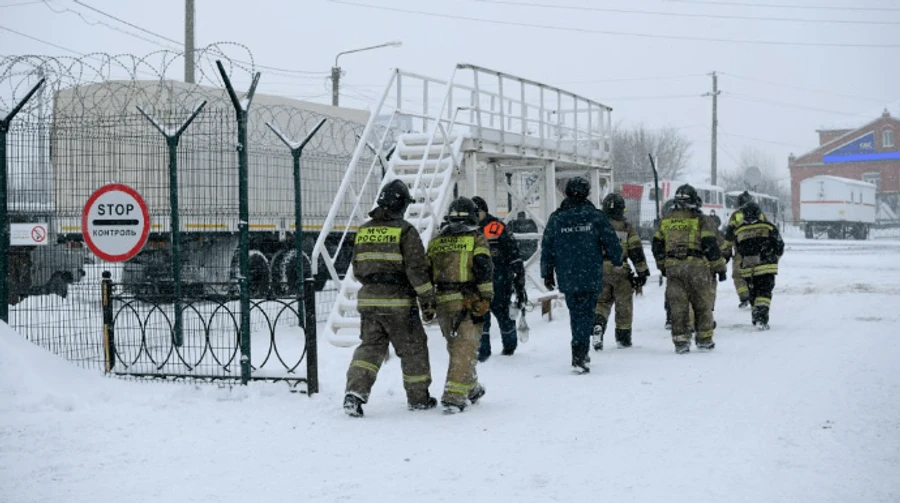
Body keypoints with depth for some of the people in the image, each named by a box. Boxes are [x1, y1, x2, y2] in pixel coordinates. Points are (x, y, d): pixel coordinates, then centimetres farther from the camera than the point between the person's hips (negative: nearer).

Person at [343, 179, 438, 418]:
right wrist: (428, 299, -7)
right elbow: (416, 268, -12)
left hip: (368, 299, 5)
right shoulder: (405, 230, -9)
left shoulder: (363, 230, 9)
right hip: (397, 301, -5)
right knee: (412, 348, 10)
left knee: (370, 346, 9)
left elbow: (357, 268, 17)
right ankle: (418, 398, 20)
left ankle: (355, 391, -9)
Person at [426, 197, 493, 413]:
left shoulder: (436, 241, 14)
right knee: (464, 351, -3)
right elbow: (483, 269, -11)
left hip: (442, 302, 4)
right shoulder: (476, 239, 1)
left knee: (457, 348, 19)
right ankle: (454, 396, -11)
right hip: (468, 302, -4)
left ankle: (472, 389, 31)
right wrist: (485, 300, -10)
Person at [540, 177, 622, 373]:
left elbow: (546, 248, 5)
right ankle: (579, 355, -12)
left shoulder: (556, 218, 1)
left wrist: (547, 274, 15)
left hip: (567, 278, 2)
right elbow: (611, 241, -2)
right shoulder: (595, 216, -6)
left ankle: (580, 353, 26)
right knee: (586, 314, 0)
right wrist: (617, 261, 18)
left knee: (575, 313, 17)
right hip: (591, 277, -2)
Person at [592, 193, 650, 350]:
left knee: (601, 302, 12)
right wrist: (642, 272, 4)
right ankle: (623, 338, 18)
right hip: (620, 272, -2)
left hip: (599, 271, 2)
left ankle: (598, 325, -15)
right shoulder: (627, 228, -3)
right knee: (623, 306, 11)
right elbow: (636, 252, -3)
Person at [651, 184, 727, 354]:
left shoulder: (665, 221, 11)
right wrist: (720, 268, 2)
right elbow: (711, 245, -6)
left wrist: (662, 266, 29)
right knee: (702, 303, 9)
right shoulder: (699, 220, -2)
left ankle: (680, 340, 3)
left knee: (678, 305, 6)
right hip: (696, 266, -3)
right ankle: (704, 339, 14)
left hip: (672, 267, 3)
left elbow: (657, 245, 16)